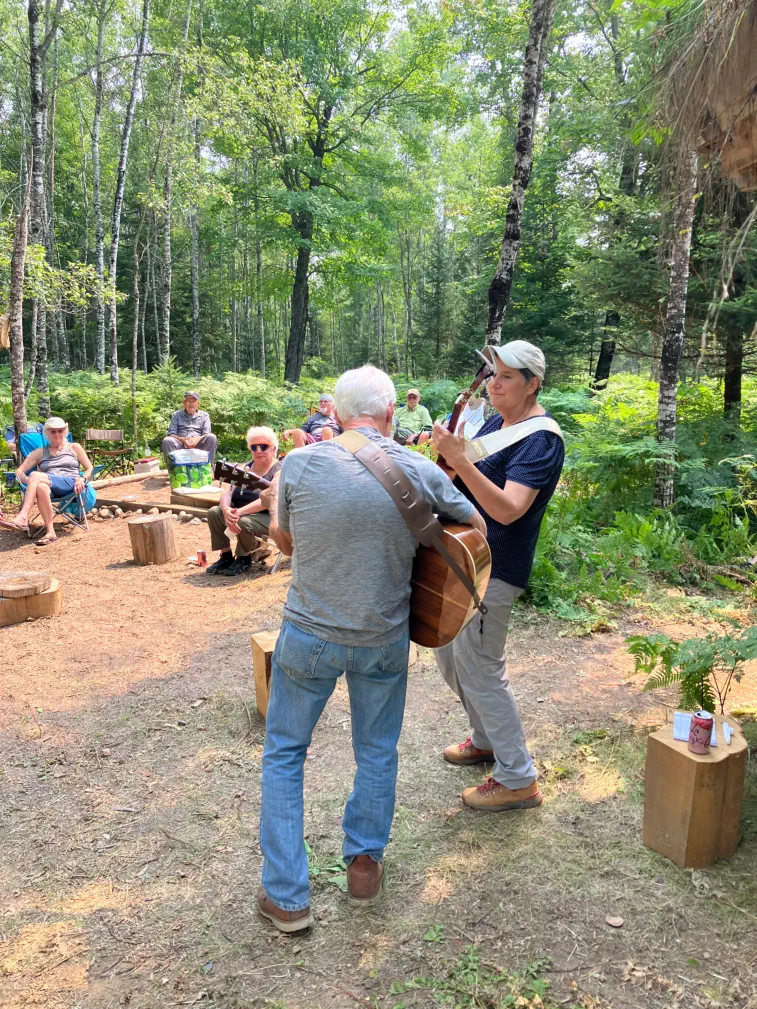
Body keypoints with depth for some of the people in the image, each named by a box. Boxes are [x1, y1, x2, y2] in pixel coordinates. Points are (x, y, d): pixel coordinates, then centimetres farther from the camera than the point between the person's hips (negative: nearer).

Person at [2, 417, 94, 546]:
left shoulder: (74, 447, 21)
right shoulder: (40, 452, 24)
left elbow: (89, 469, 17)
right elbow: (19, 471, 16)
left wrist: (82, 479, -7)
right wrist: (27, 480, -8)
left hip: (70, 485, -2)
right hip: (49, 486, 2)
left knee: (35, 475, -30)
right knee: (41, 487, -40)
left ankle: (23, 517, -39)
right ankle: (50, 532, -41)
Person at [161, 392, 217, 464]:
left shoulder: (204, 415, 18)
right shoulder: (176, 415, 18)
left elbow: (207, 434, 6)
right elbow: (171, 434, 7)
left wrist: (197, 439, -18)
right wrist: (183, 439, -16)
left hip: (198, 445, 0)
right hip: (180, 444, 0)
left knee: (212, 438, -30)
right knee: (167, 441, -32)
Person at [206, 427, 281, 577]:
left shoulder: (279, 471, -12)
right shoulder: (245, 468, 10)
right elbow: (228, 492, 0)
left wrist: (238, 512, -34)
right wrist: (227, 510, -24)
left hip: (268, 518, -7)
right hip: (242, 513, 7)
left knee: (243, 522, -34)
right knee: (214, 512, -14)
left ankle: (244, 559, -4)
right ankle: (226, 556, 1)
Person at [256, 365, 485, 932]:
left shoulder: (299, 464, -14)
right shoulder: (422, 472, -11)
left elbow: (285, 542, 2)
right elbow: (477, 526, 5)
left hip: (309, 636, 0)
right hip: (384, 640, 1)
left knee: (284, 752, 19)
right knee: (377, 752, 24)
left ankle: (287, 897, 25)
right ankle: (364, 865, 40)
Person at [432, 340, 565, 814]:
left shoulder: (541, 439, -17)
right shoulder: (496, 423, 11)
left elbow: (508, 509, -29)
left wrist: (459, 460, -35)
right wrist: (443, 451, 0)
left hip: (494, 570, -10)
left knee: (479, 668, -3)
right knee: (449, 652, 20)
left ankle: (519, 780, 13)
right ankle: (488, 740, 41)